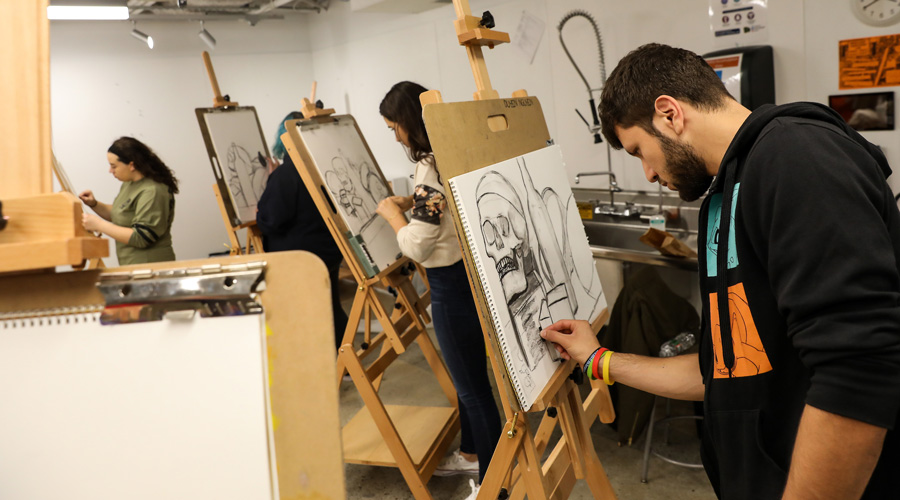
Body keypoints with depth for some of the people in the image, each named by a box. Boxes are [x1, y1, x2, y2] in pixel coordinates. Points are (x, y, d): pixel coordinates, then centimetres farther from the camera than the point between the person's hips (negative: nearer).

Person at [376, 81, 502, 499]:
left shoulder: (432, 165, -23)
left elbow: (417, 245, -23)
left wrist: (392, 213, -7)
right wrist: (411, 202, 12)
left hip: (452, 283, -10)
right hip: (464, 273, 10)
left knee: (472, 385, 3)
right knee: (466, 375, 24)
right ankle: (471, 453, 43)